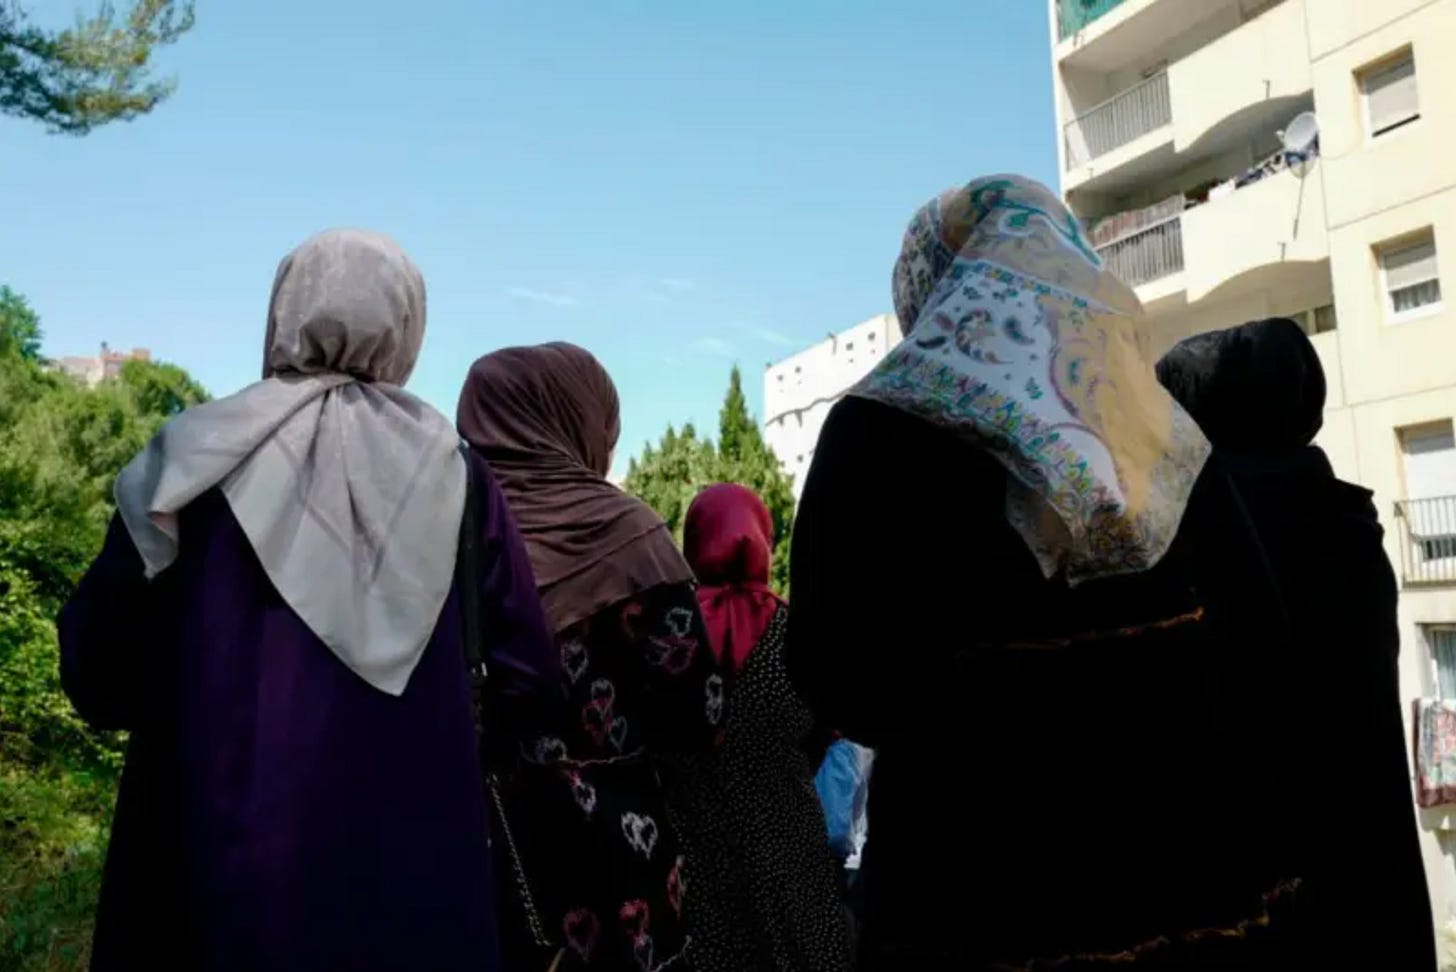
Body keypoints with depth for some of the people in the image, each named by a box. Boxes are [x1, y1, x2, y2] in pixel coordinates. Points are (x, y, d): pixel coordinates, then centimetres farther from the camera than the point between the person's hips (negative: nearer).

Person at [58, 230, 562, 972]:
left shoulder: (194, 461, -4)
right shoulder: (451, 472, -1)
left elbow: (97, 675, 1)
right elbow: (531, 684, 0)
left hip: (228, 858, 0)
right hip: (416, 864, 1)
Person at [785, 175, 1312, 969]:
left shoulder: (882, 426, -10)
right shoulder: (1159, 426, 3)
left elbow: (841, 683, -10)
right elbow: (1259, 647, 6)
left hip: (985, 890, -3)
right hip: (1205, 866, 4)